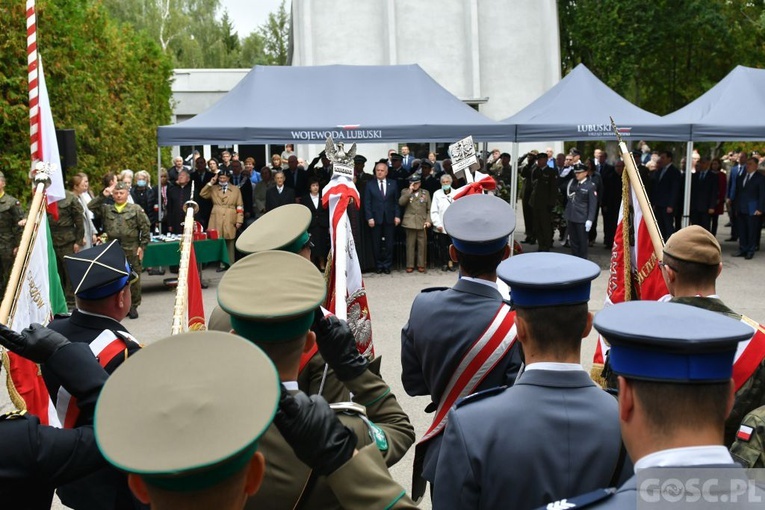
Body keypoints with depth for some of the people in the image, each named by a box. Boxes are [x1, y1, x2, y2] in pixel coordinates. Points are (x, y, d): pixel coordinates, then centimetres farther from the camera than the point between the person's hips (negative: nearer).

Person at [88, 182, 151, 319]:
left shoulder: (136, 209, 3)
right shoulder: (106, 209, 11)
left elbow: (145, 228, 1)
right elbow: (90, 208, 0)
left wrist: (142, 246, -3)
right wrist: (102, 196, -5)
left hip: (131, 251, -2)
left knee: (133, 279, 3)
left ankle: (133, 306, 15)